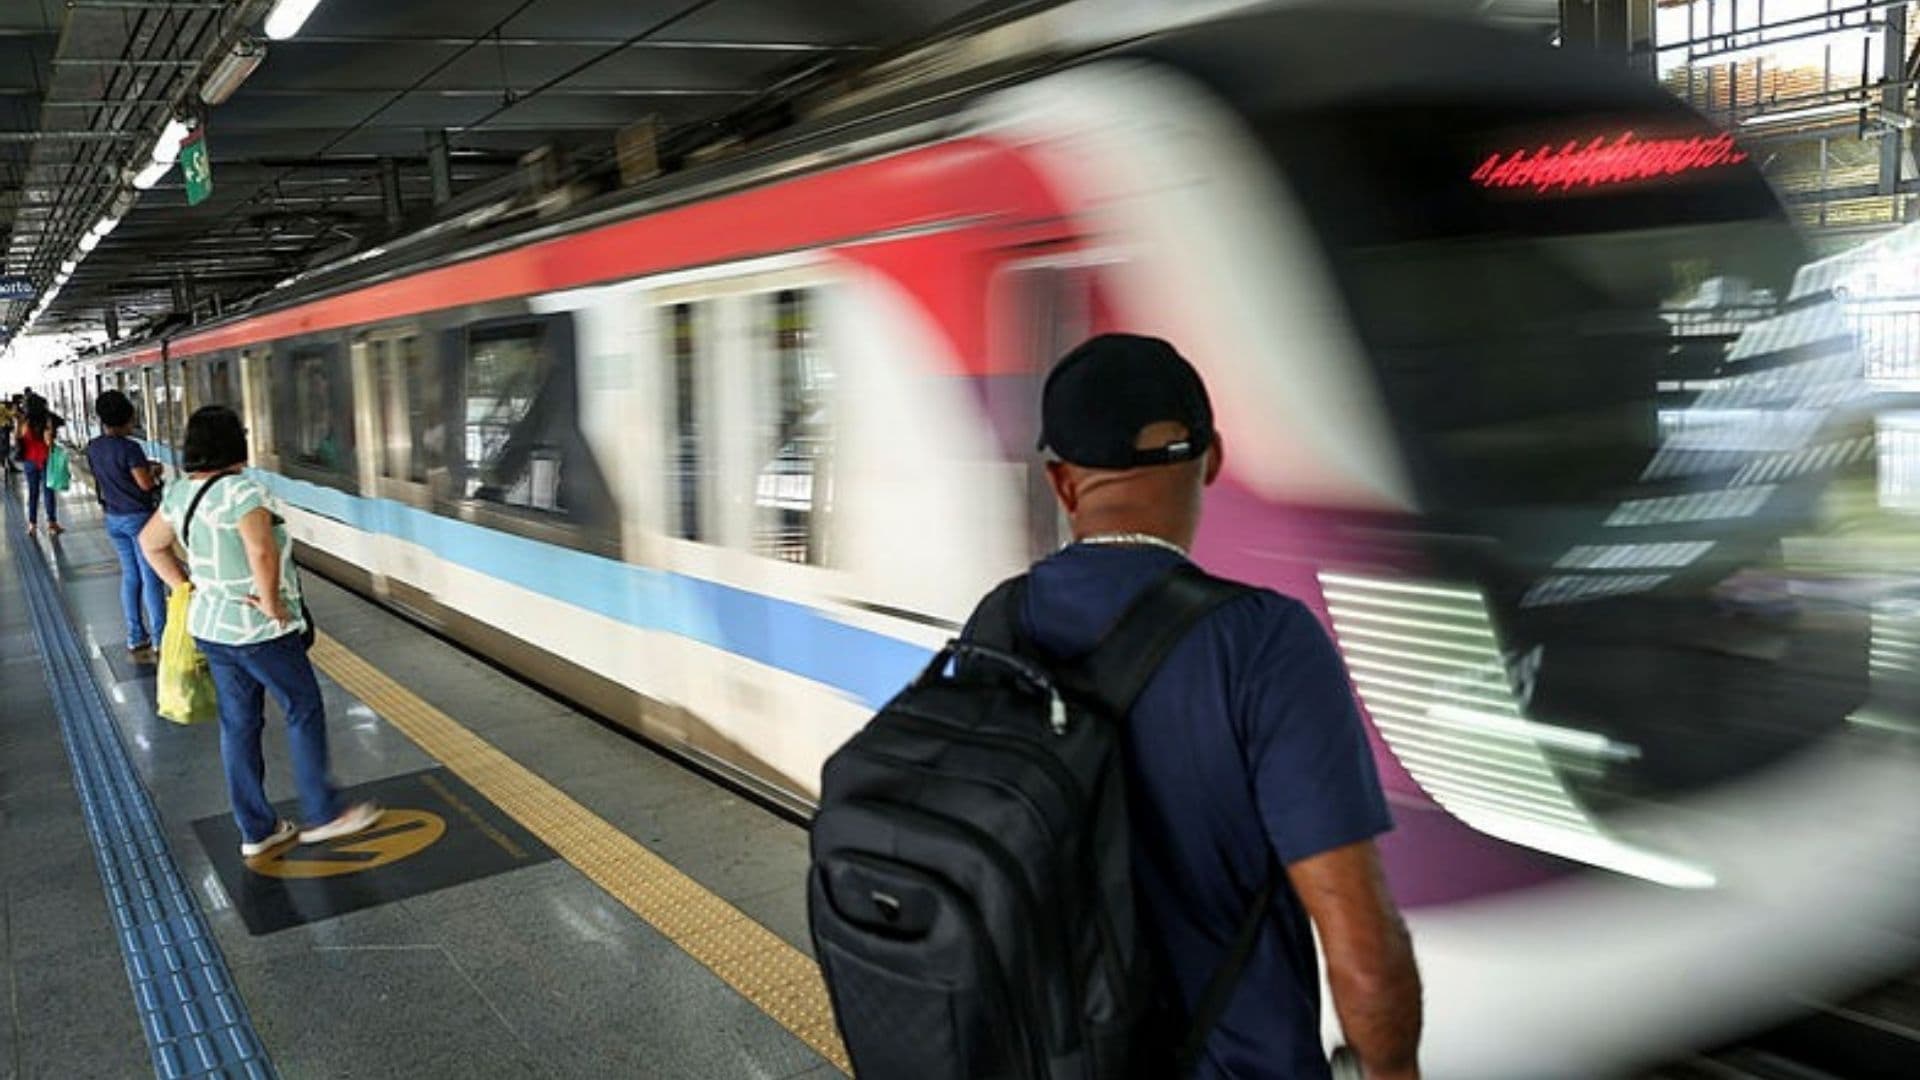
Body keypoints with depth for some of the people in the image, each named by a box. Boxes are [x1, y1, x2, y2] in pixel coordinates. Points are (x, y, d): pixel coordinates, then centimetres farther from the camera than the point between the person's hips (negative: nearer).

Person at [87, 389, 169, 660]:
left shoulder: (93, 448, 4)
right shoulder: (129, 448, -19)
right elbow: (145, 483, -20)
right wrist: (154, 471, 1)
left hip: (114, 518, 7)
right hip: (139, 517, -7)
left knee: (129, 576, 14)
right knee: (151, 578, -1)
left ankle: (135, 637, 18)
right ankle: (159, 639, 0)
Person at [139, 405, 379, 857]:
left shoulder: (180, 493, 6)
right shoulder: (243, 490, -20)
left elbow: (151, 543, 20)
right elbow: (263, 553, -33)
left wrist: (185, 589, 19)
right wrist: (272, 604, -20)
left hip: (210, 625, 8)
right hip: (260, 631, -8)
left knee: (238, 725, 14)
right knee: (304, 711, 7)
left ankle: (257, 830, 23)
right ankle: (322, 814, 15)